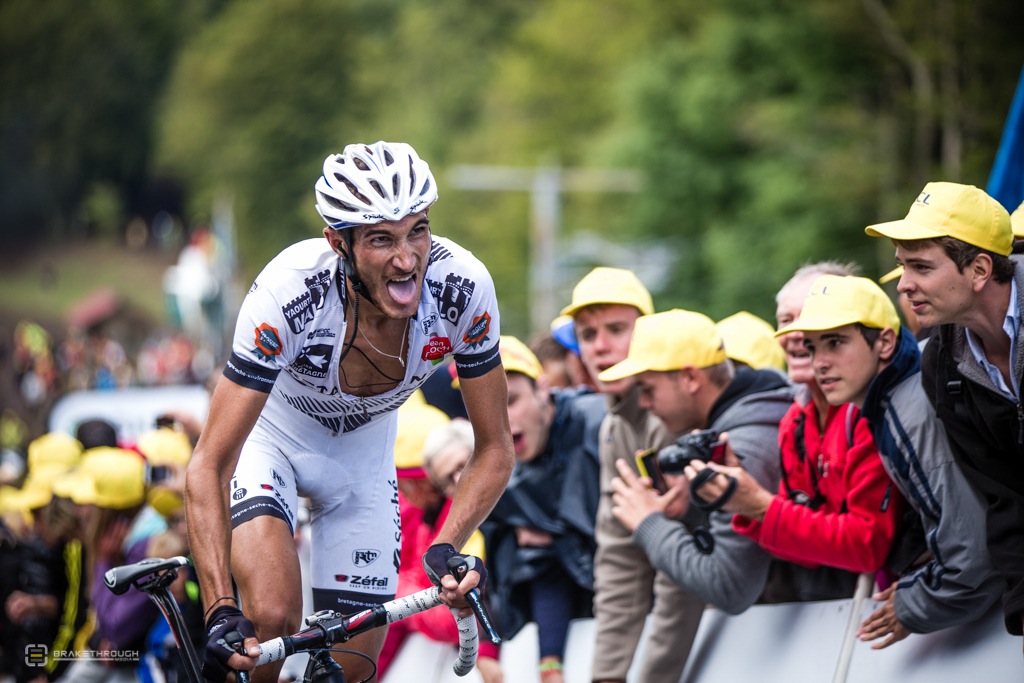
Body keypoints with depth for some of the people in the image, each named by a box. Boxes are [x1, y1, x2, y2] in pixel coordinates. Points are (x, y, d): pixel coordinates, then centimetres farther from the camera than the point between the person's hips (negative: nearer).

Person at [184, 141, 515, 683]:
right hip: (271, 437, -3)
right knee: (273, 621, -28)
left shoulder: (463, 287, -30)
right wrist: (220, 613, -46)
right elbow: (208, 467, -36)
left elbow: (494, 449, -17)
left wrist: (446, 549, -34)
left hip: (365, 450, 3)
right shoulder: (288, 293, -39)